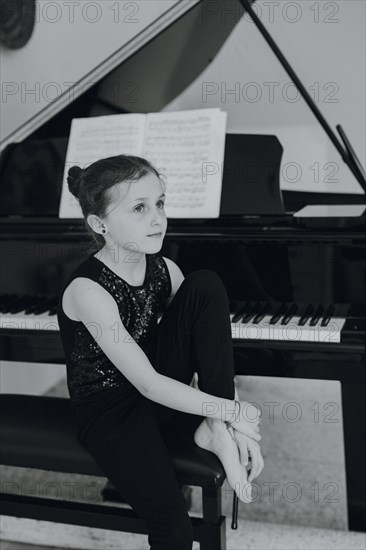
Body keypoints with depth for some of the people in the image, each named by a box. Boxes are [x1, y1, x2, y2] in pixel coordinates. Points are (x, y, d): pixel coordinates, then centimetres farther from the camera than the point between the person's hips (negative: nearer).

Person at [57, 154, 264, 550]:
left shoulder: (163, 269, -6)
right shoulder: (87, 290, -25)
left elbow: (209, 341, -5)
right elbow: (147, 384, -25)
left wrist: (224, 422, -18)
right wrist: (231, 410, -21)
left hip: (164, 393, 6)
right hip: (110, 410, -6)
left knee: (206, 285, -15)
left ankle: (213, 434, -13)